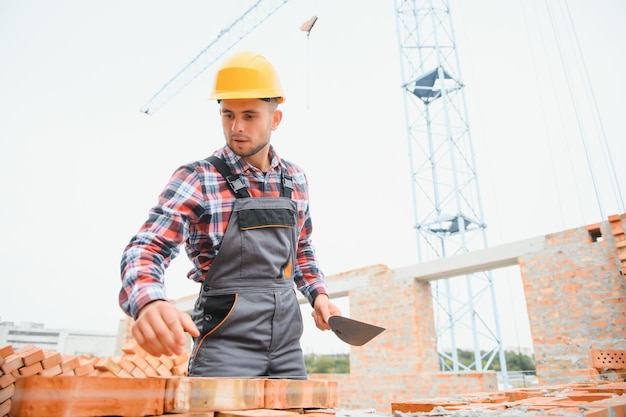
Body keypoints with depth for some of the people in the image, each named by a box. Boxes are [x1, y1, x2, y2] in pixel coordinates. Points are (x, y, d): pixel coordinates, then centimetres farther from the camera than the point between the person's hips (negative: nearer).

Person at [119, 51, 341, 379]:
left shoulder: (295, 179, 5)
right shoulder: (197, 179, -10)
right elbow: (146, 249, -19)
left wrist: (318, 294, 4)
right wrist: (149, 303, -39)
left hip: (287, 344, 5)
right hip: (226, 343, -5)